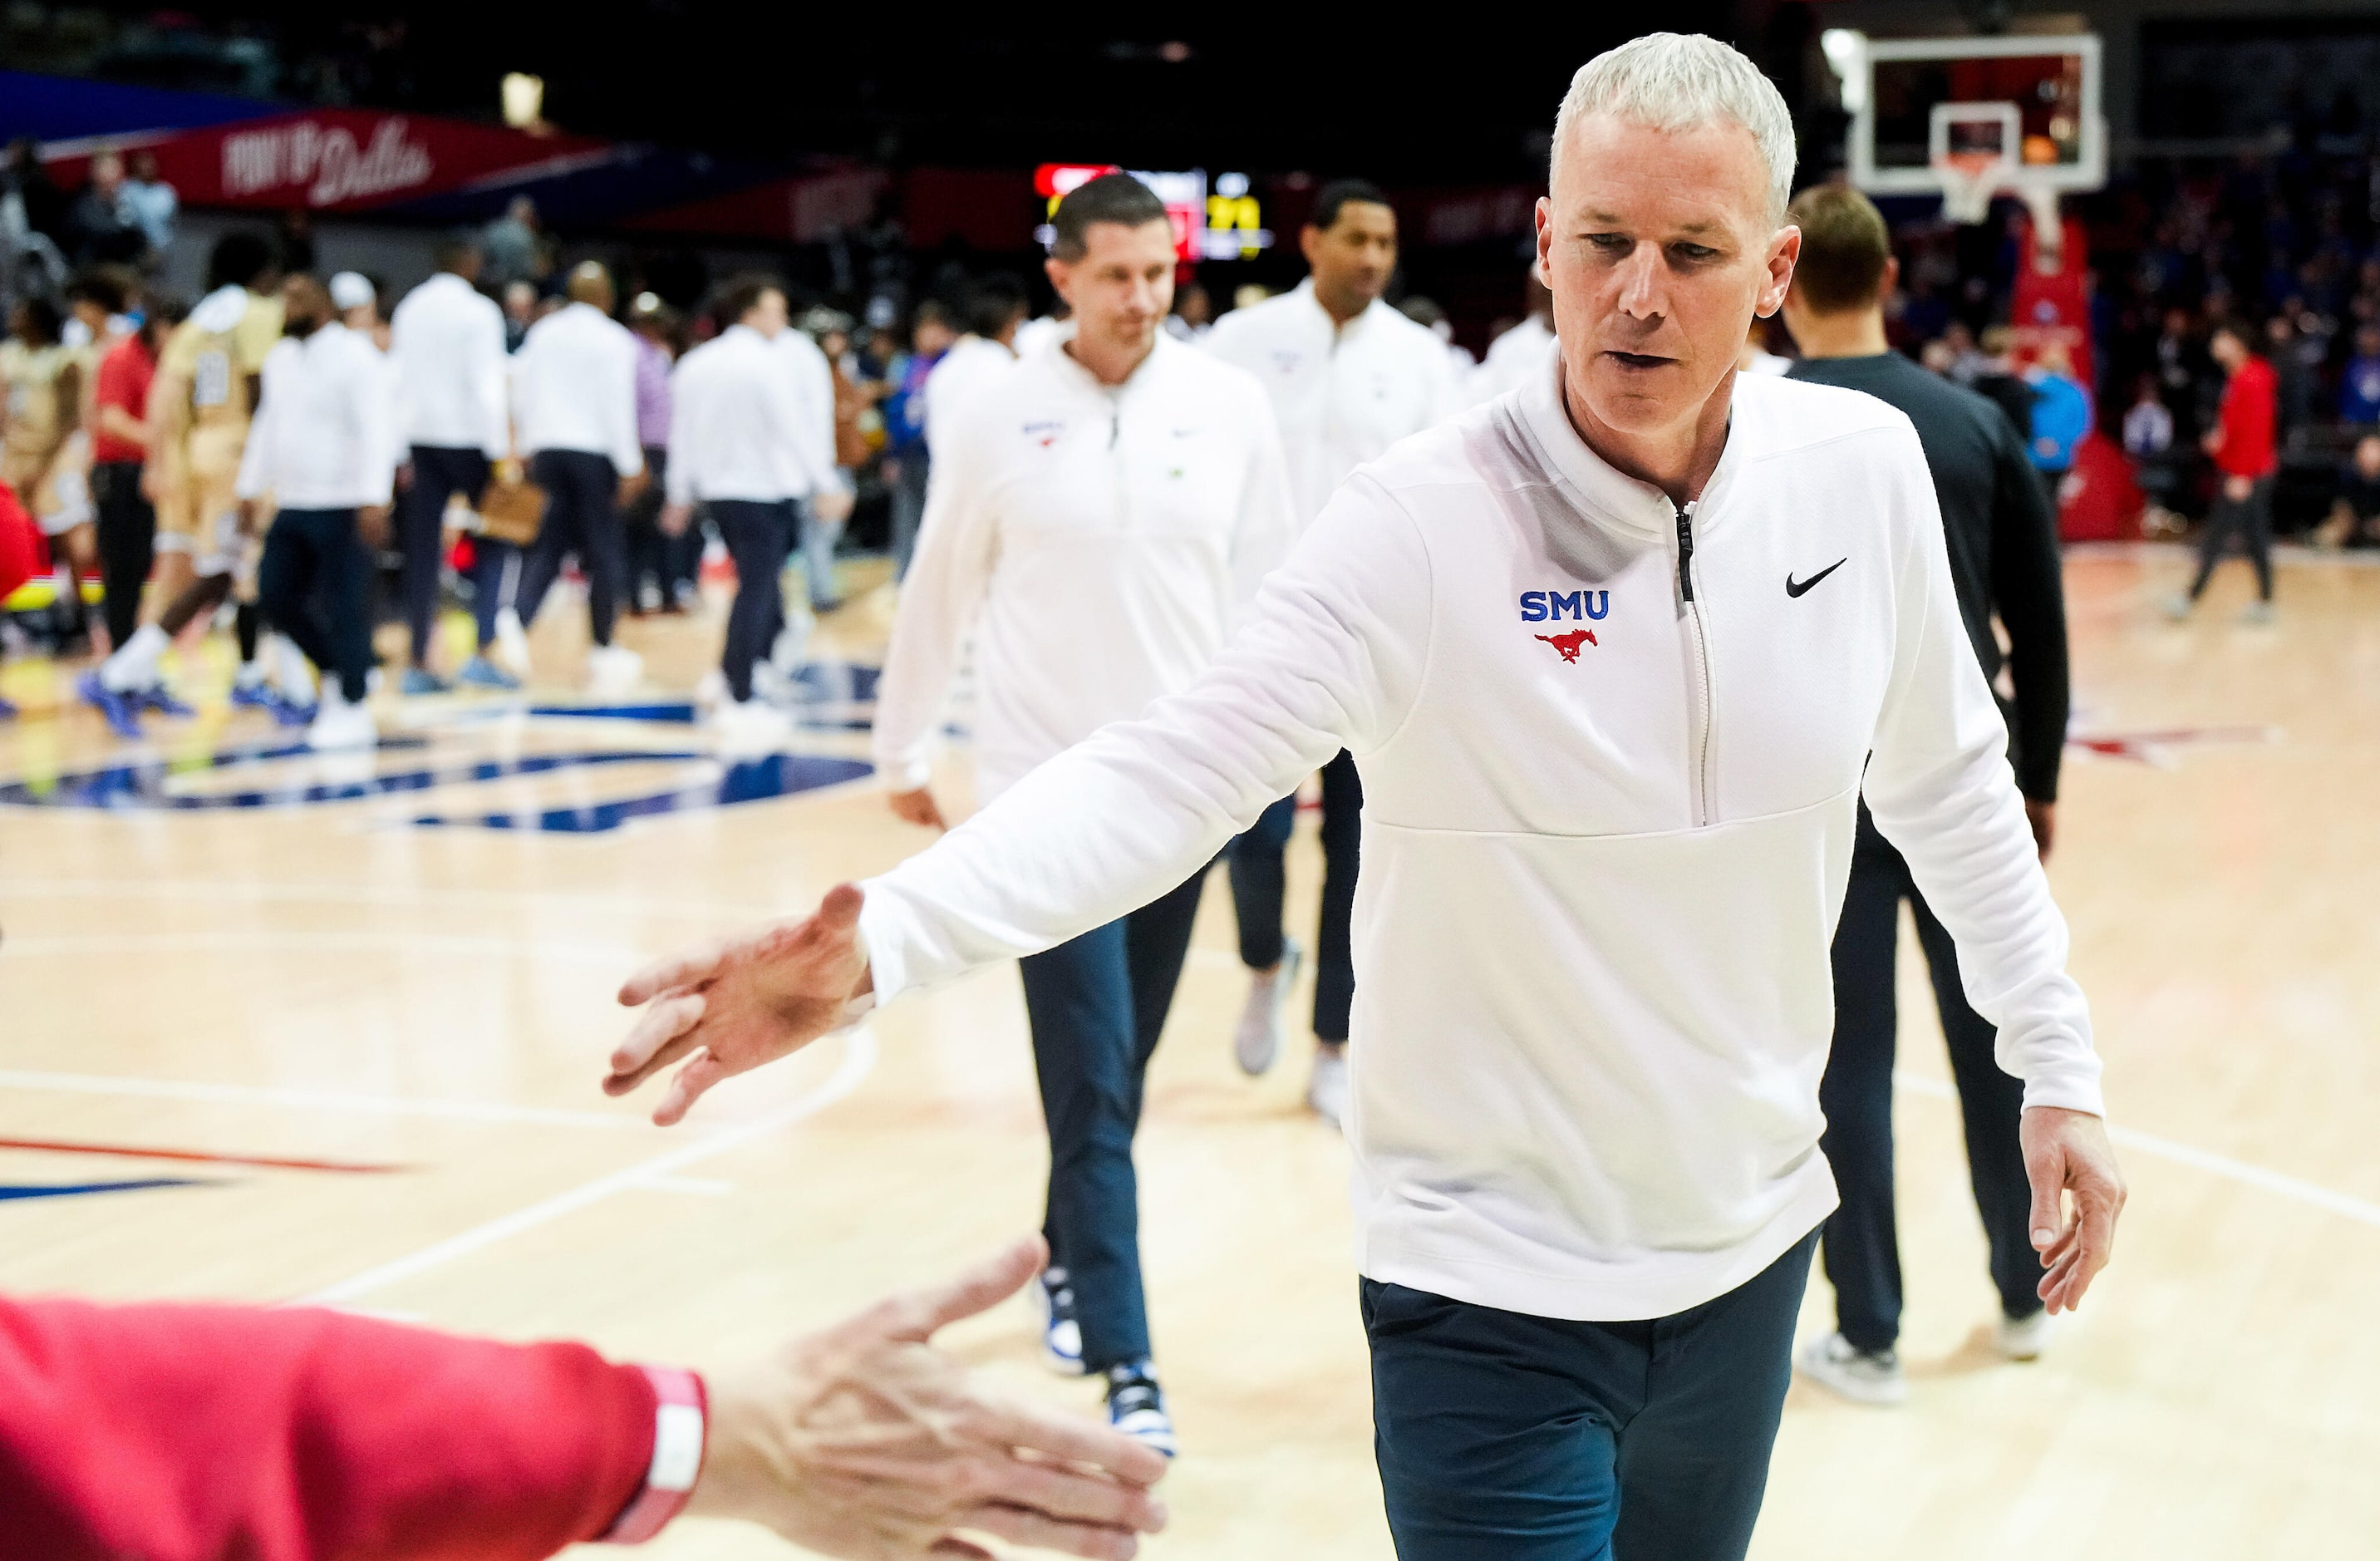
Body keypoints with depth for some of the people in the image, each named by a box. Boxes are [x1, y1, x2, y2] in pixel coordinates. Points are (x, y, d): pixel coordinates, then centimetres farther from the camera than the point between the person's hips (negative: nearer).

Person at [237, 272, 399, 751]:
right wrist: (250, 489, 20)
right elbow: (267, 426, 23)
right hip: (292, 505, 8)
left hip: (343, 508, -8)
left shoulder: (355, 356, -11)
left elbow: (378, 428, -18)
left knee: (346, 609, -6)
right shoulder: (280, 359, 13)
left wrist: (374, 499, -26)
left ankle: (352, 711, 3)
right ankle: (336, 671, 24)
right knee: (275, 595, 5)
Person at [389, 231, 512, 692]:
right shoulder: (479, 311, -8)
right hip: (468, 439, -5)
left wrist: (401, 455, 12)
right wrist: (501, 453, -12)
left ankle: (418, 663, 2)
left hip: (418, 439, 5)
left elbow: (397, 381, 9)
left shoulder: (409, 308, 9)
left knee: (423, 552, 4)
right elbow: (487, 386, -14)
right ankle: (482, 653, -4)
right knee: (495, 542, 6)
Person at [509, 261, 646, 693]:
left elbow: (521, 393, 11)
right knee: (604, 549, 4)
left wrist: (529, 446, 21)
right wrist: (630, 466, -5)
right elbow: (618, 406, -9)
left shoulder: (542, 333, 9)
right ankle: (604, 649, 9)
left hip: (547, 448, 5)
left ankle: (518, 618, -15)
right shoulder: (614, 340, -5)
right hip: (593, 451, -5)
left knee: (550, 544, 8)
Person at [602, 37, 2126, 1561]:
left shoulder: (1867, 470, -5)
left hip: (1753, 1250, 5)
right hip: (1499, 1284, -5)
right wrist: (879, 943, -43)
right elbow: (1173, 772, -29)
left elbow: (1950, 787, 10)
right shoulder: (1427, 522, -19)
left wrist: (2057, 1066, 12)